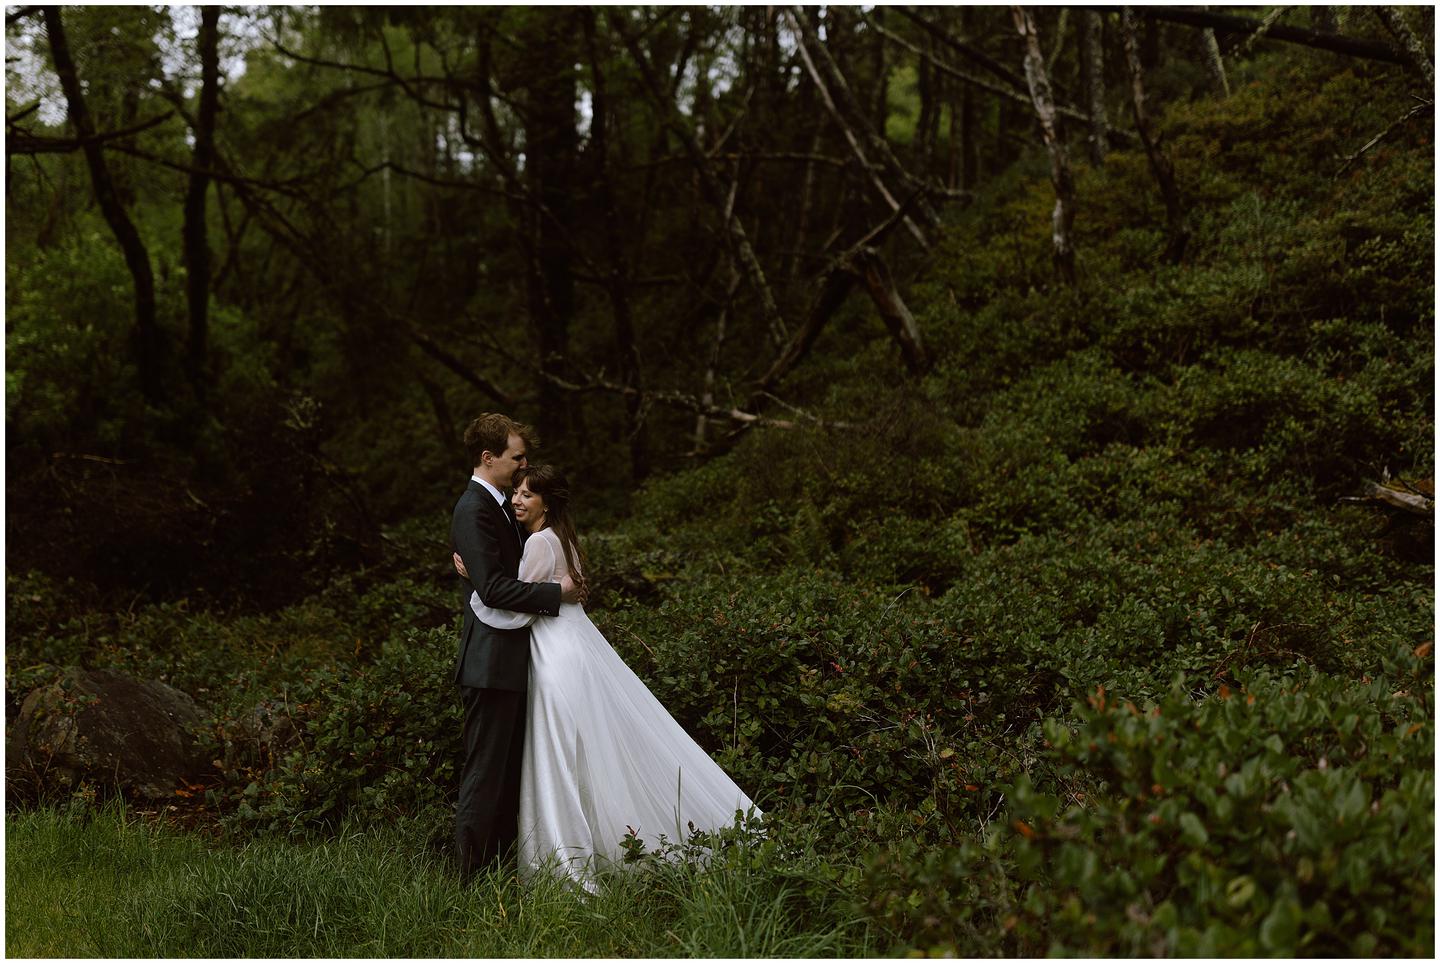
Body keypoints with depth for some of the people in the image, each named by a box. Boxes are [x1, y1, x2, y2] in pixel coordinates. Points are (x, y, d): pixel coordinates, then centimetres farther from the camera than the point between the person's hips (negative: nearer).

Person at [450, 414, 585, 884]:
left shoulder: (497, 505, 17)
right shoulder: (474, 510, -15)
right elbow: (493, 588, -23)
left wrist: (563, 586, 11)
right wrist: (556, 591, -17)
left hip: (508, 662, 10)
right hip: (490, 663, -10)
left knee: (509, 771, 14)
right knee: (485, 771, -6)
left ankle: (500, 866, 22)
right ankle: (471, 877, 0)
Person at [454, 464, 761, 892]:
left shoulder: (540, 542, -14)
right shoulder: (562, 538, 14)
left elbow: (517, 611, -16)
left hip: (560, 662, -10)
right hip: (579, 649, 10)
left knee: (563, 766, -4)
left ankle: (573, 867, 1)